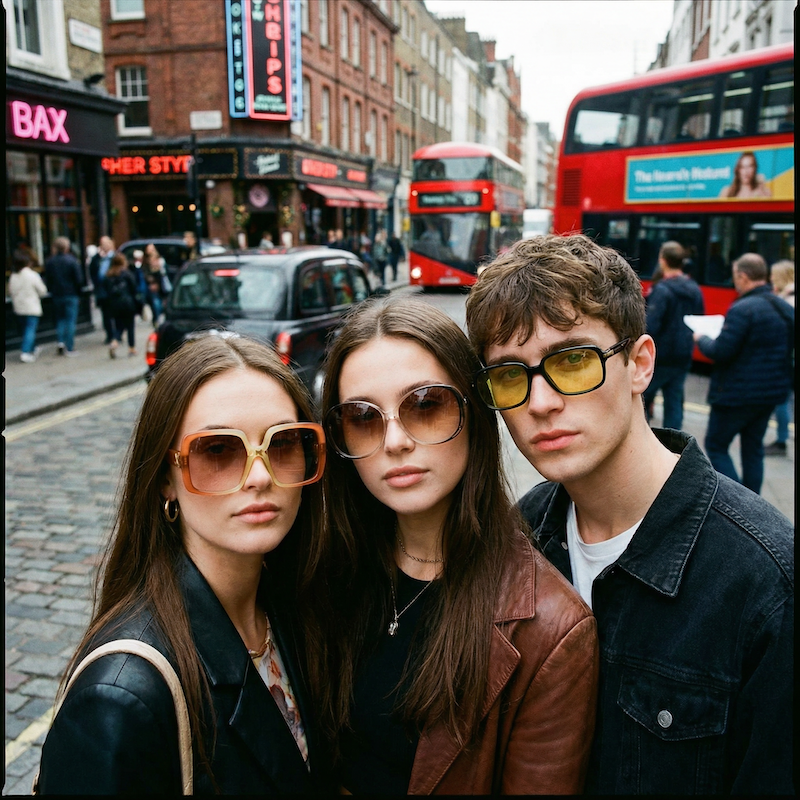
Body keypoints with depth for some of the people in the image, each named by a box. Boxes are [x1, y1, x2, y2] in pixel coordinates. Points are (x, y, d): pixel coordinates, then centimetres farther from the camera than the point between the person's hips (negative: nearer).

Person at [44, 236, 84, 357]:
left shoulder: (49, 262, 2)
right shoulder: (72, 261, -10)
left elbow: (47, 280, 5)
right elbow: (79, 280, -10)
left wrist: (52, 292, 13)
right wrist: (79, 293, 1)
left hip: (56, 296, 4)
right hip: (71, 295, -4)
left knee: (60, 319, 18)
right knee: (71, 321, 0)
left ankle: (61, 341, 2)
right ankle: (70, 349, -1)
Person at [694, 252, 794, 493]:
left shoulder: (742, 309, -20)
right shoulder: (786, 308, 7)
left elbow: (720, 352, -22)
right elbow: (787, 348, 17)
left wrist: (701, 339, -4)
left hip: (738, 393, -8)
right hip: (772, 392, 8)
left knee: (716, 446, 5)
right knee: (753, 448, 18)